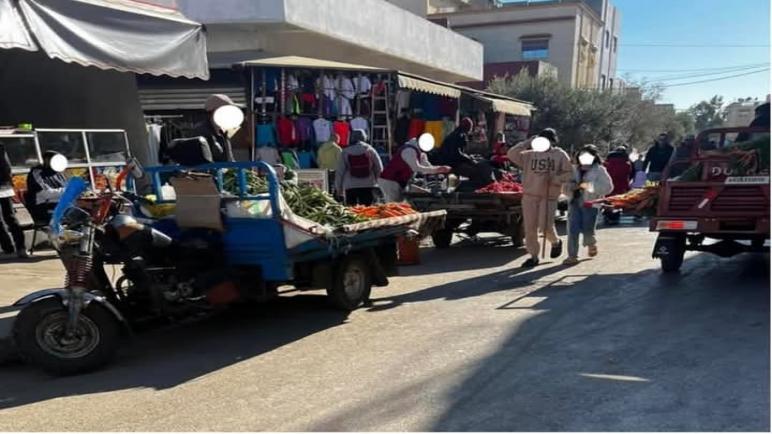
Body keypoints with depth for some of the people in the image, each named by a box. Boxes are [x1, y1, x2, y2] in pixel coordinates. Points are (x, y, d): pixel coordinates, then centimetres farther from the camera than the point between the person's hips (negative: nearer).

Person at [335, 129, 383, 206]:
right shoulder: (370, 150, 0)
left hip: (350, 186, 0)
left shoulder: (345, 152, 1)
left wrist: (339, 188, 11)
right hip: (368, 185, 0)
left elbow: (339, 171, 2)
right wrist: (374, 179, 17)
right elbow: (379, 168, 0)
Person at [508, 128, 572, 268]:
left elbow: (568, 173, 1)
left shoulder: (560, 155, 4)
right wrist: (527, 142, -4)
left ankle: (556, 242, 25)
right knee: (530, 227, 2)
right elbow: (512, 154, 1)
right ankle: (534, 256, 15)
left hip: (549, 196, -3)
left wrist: (554, 179, -15)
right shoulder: (530, 155, 10)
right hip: (530, 195, 3)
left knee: (546, 226, -10)